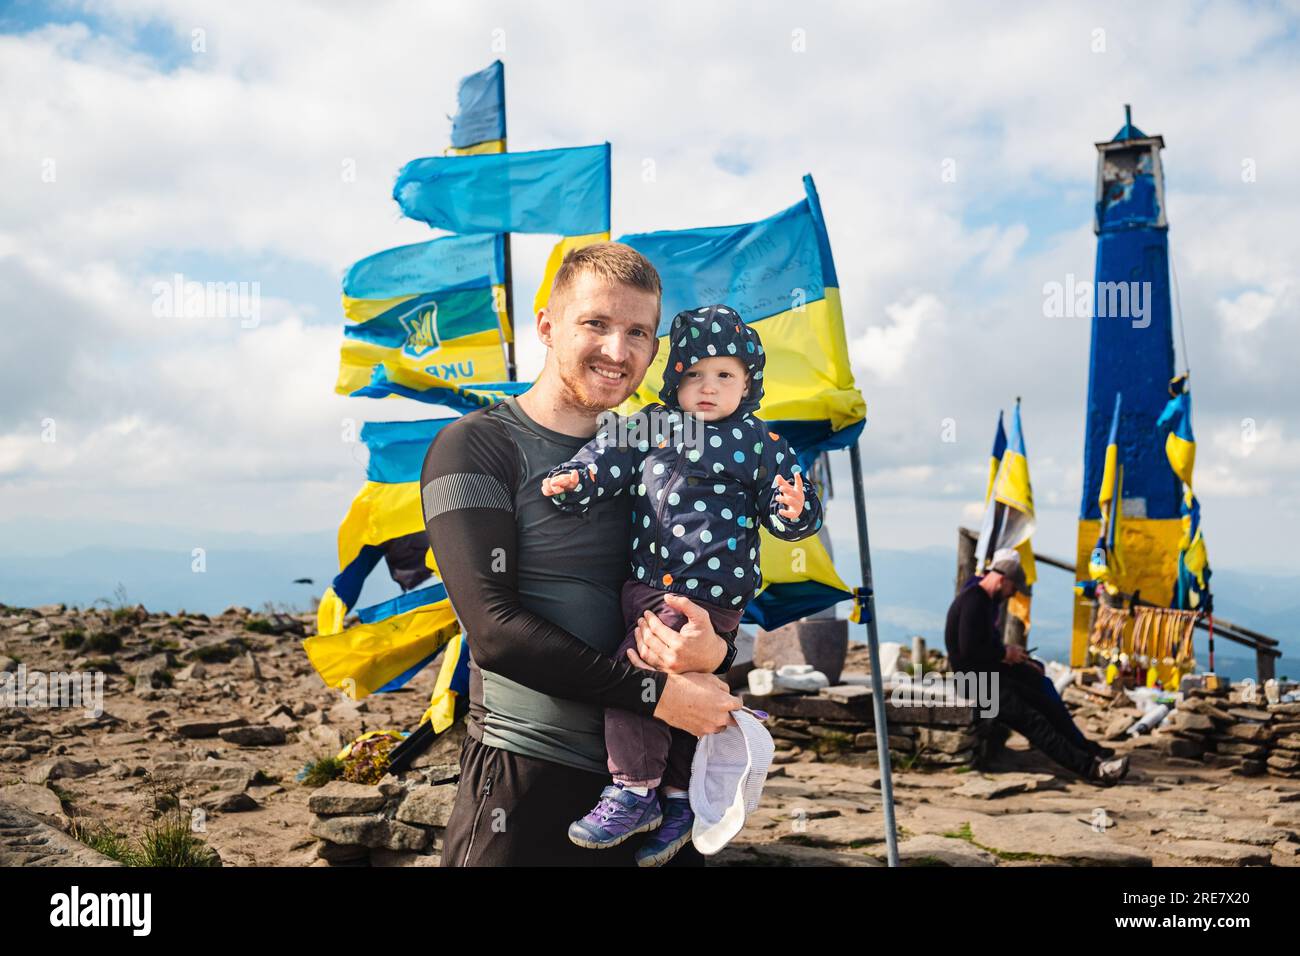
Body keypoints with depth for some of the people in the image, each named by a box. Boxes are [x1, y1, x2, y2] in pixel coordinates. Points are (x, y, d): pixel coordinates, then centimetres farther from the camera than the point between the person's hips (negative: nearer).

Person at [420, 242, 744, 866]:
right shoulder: (474, 449, -6)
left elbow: (716, 600, 11)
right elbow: (494, 629, -15)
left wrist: (715, 652, -13)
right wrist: (655, 691, -17)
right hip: (528, 776, -5)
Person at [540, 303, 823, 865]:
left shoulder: (760, 445, 2)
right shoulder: (649, 428, 9)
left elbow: (791, 508, 3)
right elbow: (610, 456, 0)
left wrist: (795, 511, -19)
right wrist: (574, 481, -18)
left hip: (707, 596, -5)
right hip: (643, 588, 5)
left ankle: (635, 792, -4)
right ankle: (679, 799, 31)